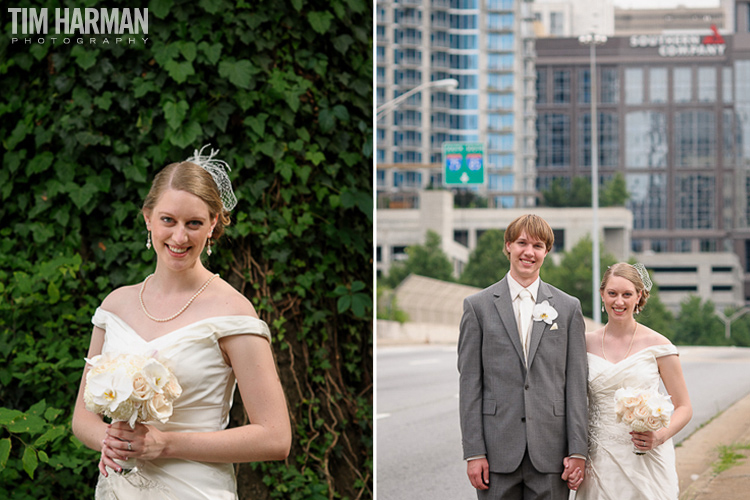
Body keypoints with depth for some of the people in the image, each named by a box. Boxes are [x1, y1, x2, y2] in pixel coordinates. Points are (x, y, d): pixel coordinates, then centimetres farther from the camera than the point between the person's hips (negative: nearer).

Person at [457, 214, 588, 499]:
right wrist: (473, 452, -5)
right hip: (498, 451, -1)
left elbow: (576, 381, 5)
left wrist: (578, 450, -1)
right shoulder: (478, 306, 6)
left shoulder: (568, 307, 9)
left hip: (550, 450, 1)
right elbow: (469, 382, 2)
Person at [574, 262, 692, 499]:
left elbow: (684, 407, 1)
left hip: (646, 460, -2)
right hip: (600, 460, 2)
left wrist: (660, 436, -16)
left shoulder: (657, 345, -2)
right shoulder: (586, 344, 5)